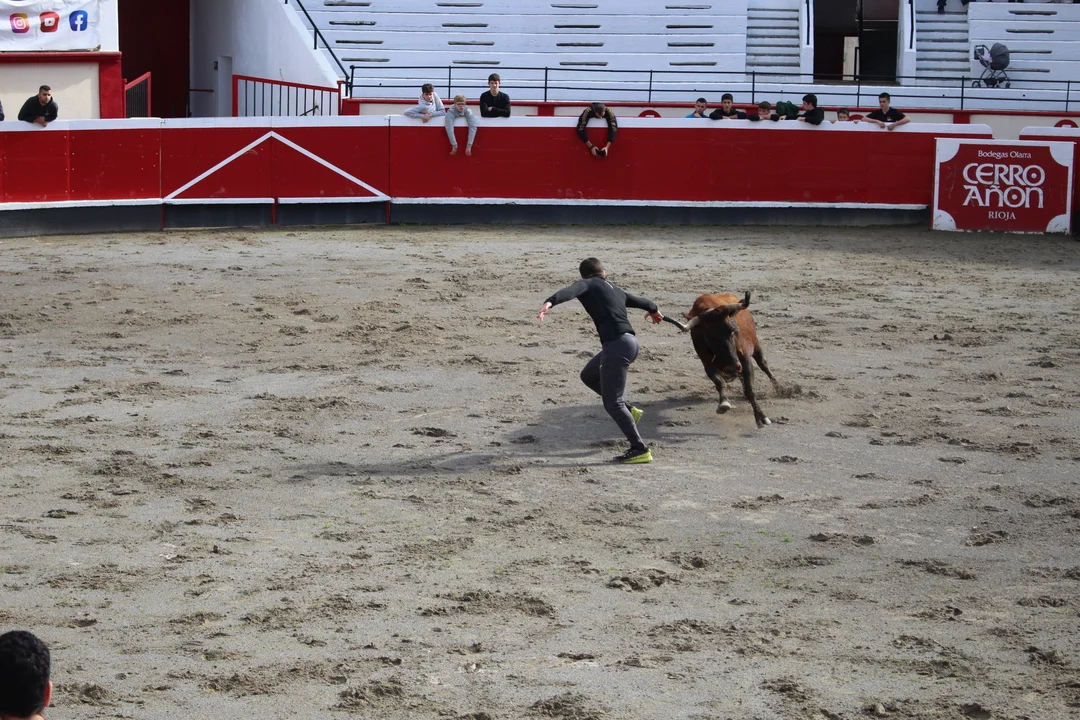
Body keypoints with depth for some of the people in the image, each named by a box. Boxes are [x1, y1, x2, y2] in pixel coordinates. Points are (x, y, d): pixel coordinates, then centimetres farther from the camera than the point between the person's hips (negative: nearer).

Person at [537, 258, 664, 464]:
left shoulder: (588, 284, 6)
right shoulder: (617, 291, 25)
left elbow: (570, 291, -17)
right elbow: (642, 302, 41)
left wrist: (550, 302, -36)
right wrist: (654, 310, 64)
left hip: (616, 344, -8)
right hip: (629, 341, 8)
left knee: (612, 403, -4)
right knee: (589, 376, 29)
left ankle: (639, 450, -5)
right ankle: (629, 411, 29)